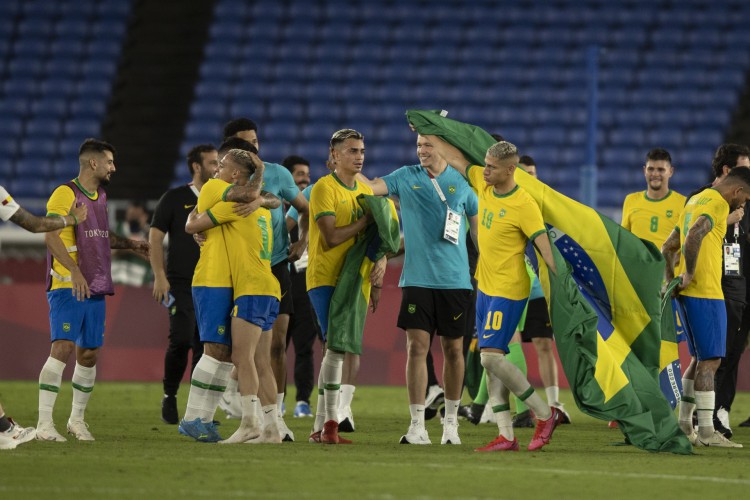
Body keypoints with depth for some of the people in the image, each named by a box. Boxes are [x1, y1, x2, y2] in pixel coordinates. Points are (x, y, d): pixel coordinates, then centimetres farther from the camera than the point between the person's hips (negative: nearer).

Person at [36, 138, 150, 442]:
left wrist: (130, 245, 22)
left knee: (89, 354, 7)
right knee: (62, 348, -16)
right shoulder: (65, 194, -9)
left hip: (95, 289, 8)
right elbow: (51, 235, -19)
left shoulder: (100, 196, 18)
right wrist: (74, 270, -28)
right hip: (67, 288, -8)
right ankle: (45, 423, -16)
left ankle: (77, 418, 20)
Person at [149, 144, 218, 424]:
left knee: (206, 346, 1)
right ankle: (169, 396, 6)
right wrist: (160, 276, -10)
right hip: (181, 283, -4)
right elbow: (155, 236, -1)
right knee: (181, 340, -13)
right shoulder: (175, 199, 0)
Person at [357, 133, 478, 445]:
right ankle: (418, 426, -6)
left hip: (455, 279, 0)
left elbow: (478, 227, 14)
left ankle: (451, 422, 19)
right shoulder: (407, 177, 6)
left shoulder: (462, 183, 6)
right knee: (417, 347, -7)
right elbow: (371, 187, -7)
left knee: (453, 349, 6)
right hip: (417, 277, 0)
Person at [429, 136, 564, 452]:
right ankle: (506, 436, 7)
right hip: (485, 287, 9)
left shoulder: (524, 206, -18)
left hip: (508, 291, -9)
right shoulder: (483, 183, 4)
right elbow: (455, 158, 17)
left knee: (491, 357, -15)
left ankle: (545, 414, -2)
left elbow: (546, 248, -21)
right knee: (490, 362, 6)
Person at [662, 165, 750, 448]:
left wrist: (671, 280, 19)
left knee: (700, 359, 16)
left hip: (689, 294, 10)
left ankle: (684, 425, 18)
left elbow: (668, 247, 25)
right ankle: (707, 432, -9)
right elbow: (694, 236, -29)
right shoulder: (718, 204, -10)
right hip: (707, 294, -10)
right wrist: (690, 274, -21)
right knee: (710, 361, -8)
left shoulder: (695, 201, 20)